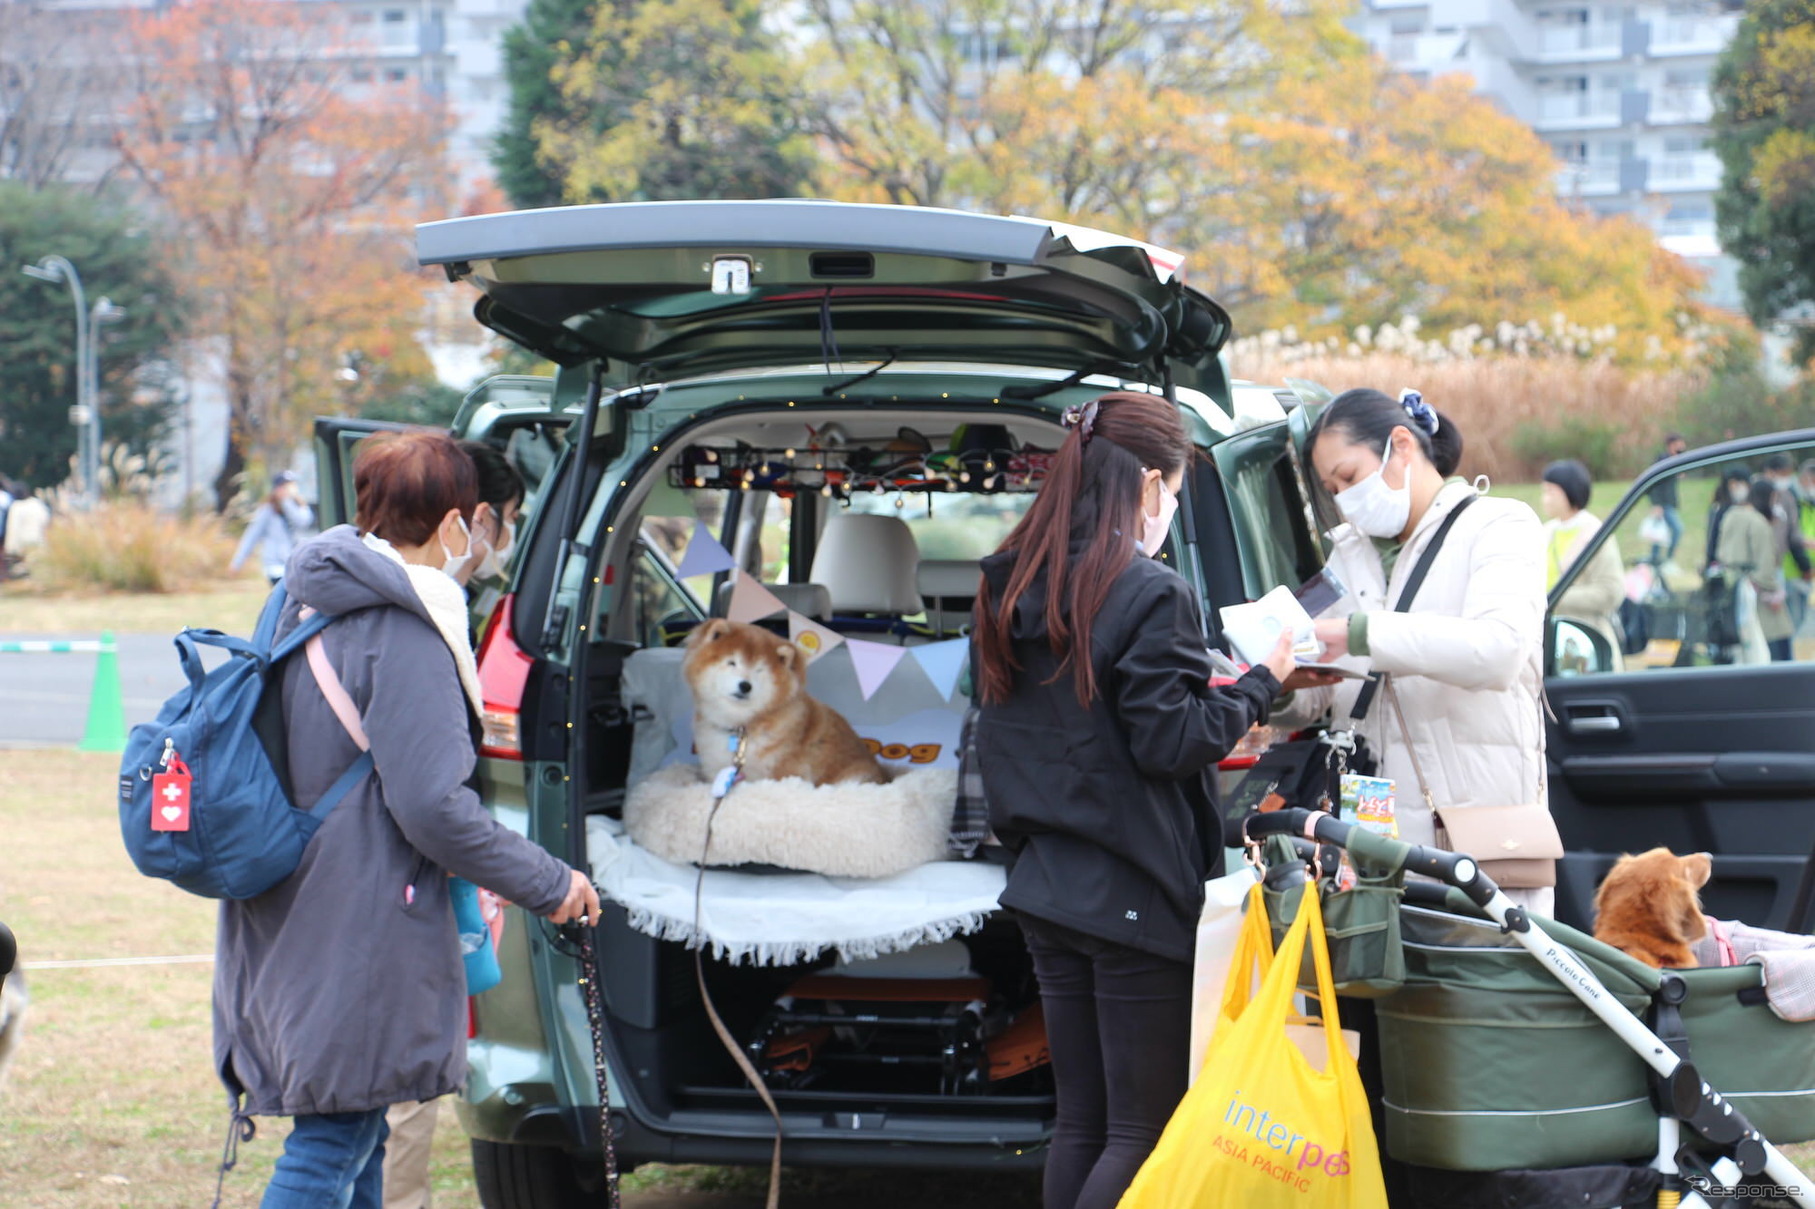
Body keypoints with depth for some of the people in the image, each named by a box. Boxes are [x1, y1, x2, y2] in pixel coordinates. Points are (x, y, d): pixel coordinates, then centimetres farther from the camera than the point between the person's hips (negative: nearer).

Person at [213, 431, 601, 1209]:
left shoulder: (302, 603, 11)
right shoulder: (407, 634, -18)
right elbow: (430, 804, -21)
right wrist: (548, 886, -10)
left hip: (288, 911, 9)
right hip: (361, 935, -9)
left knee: (353, 1135, 17)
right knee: (334, 1140, -5)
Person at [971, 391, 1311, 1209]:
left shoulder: (1010, 590, 10)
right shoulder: (1151, 595, -14)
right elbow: (1170, 743, -15)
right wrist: (1261, 685, -3)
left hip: (1050, 892, 8)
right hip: (1136, 895, -8)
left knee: (1080, 1123, 12)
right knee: (1144, 1128, -2)